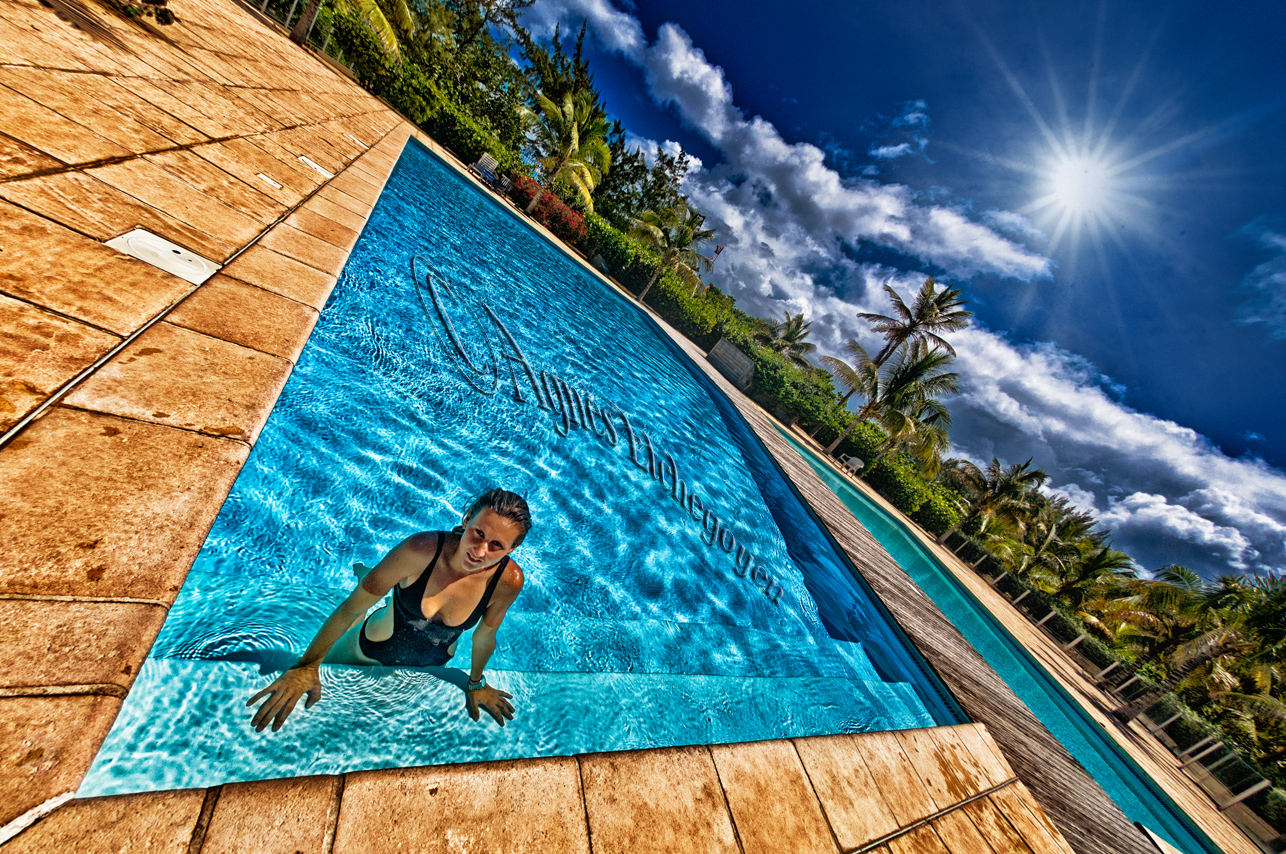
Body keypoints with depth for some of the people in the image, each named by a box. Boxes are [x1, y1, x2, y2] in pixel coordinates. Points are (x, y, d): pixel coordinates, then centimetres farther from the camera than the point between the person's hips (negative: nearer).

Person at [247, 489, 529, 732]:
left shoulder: (508, 580, -34)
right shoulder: (422, 549, -41)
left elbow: (484, 637, -14)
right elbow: (351, 606, -25)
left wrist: (475, 683, 1)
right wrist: (306, 666, -18)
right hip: (372, 648, -2)